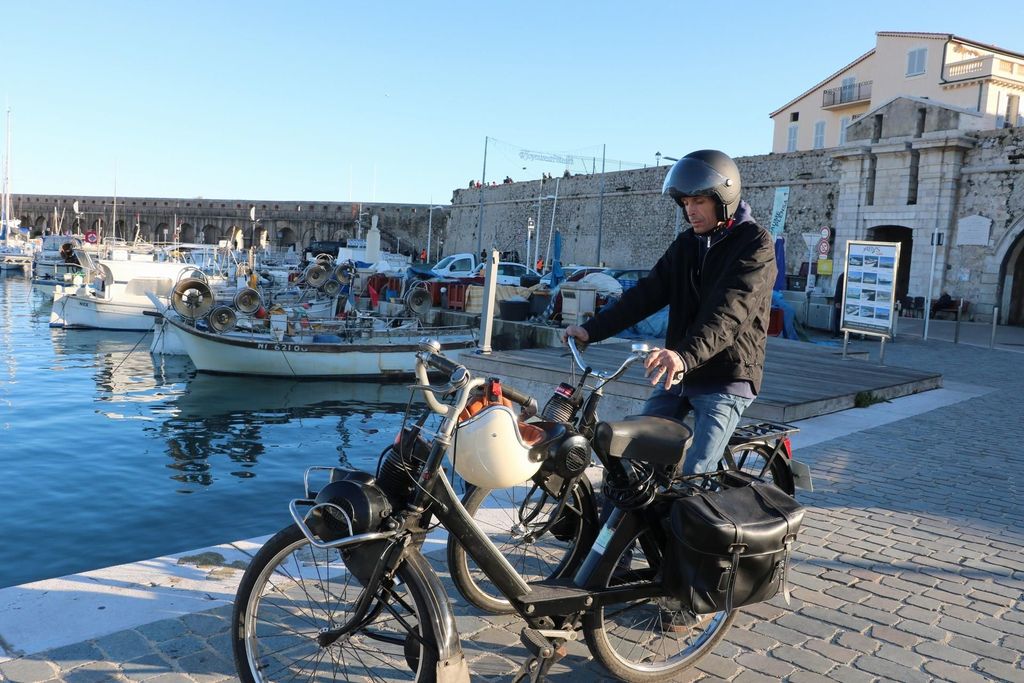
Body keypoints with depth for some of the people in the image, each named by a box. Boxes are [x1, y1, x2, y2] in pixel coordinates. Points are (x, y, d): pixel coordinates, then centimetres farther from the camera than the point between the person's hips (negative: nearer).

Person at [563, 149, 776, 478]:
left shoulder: (755, 244, -11)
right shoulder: (686, 243, 12)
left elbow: (730, 310, -27)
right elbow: (648, 293, 7)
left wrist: (686, 356, -44)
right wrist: (592, 329, -4)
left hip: (726, 378, -7)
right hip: (678, 370, 7)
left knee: (694, 474, -16)